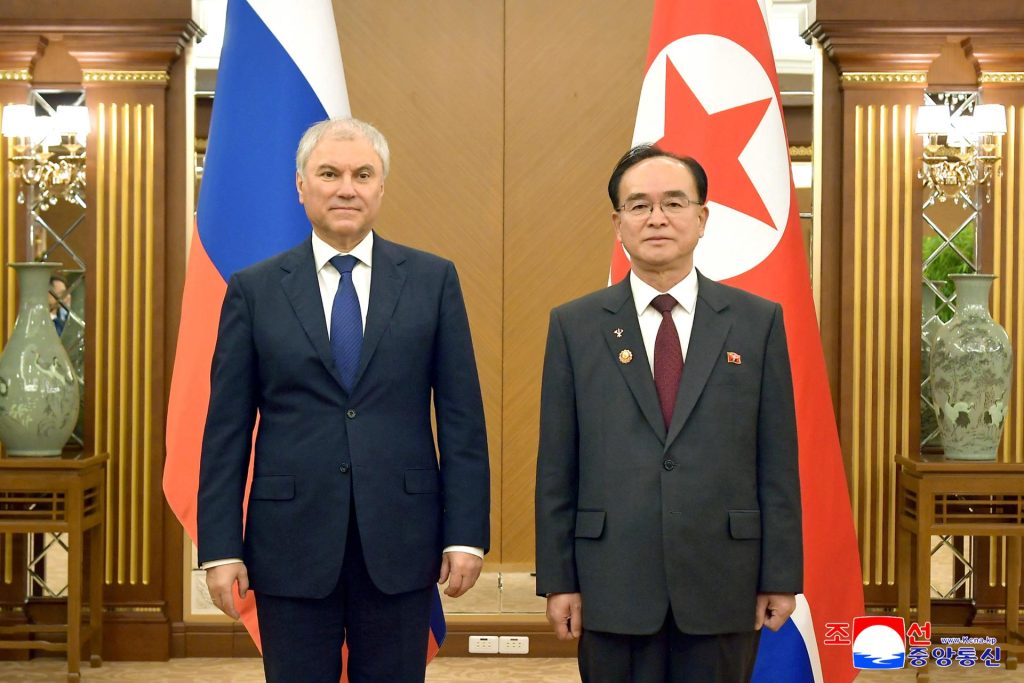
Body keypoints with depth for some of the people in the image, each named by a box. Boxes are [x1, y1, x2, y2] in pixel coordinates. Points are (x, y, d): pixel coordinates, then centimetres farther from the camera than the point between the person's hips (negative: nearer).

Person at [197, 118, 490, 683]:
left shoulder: (433, 280, 3)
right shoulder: (254, 290, 3)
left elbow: (461, 418, 2)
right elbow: (226, 430, 2)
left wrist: (466, 533, -3)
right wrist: (220, 548, -2)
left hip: (400, 544, 0)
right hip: (291, 545, 0)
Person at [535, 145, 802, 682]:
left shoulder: (758, 321, 2)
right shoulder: (574, 326, 2)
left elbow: (777, 461, 1)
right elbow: (556, 467, 1)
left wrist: (782, 576, 0)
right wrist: (558, 579, -1)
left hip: (723, 583, 0)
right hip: (612, 583, 0)